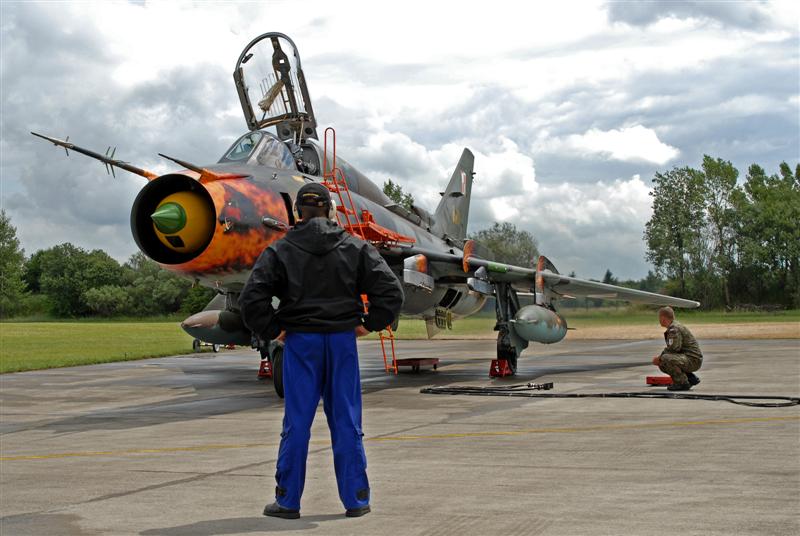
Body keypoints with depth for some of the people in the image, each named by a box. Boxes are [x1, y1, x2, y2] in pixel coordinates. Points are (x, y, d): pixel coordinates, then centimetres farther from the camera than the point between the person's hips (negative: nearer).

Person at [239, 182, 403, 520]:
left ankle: (288, 501, 9)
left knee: (297, 422, 4)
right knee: (346, 422, 6)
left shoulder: (280, 251, -2)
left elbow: (252, 297, -10)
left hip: (300, 341, -1)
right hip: (342, 340, 1)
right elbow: (390, 290, -4)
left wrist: (271, 331, 2)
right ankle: (356, 500, 10)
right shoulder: (355, 248, 2)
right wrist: (370, 324, 4)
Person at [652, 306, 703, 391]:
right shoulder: (674, 326, 18)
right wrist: (660, 357, 5)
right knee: (662, 364, 19)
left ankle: (683, 383, -16)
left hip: (693, 360, -11)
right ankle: (691, 378, 18)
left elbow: (673, 348, -24)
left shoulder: (674, 329, -16)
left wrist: (659, 358, -13)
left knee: (666, 359, -30)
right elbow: (670, 348, 20)